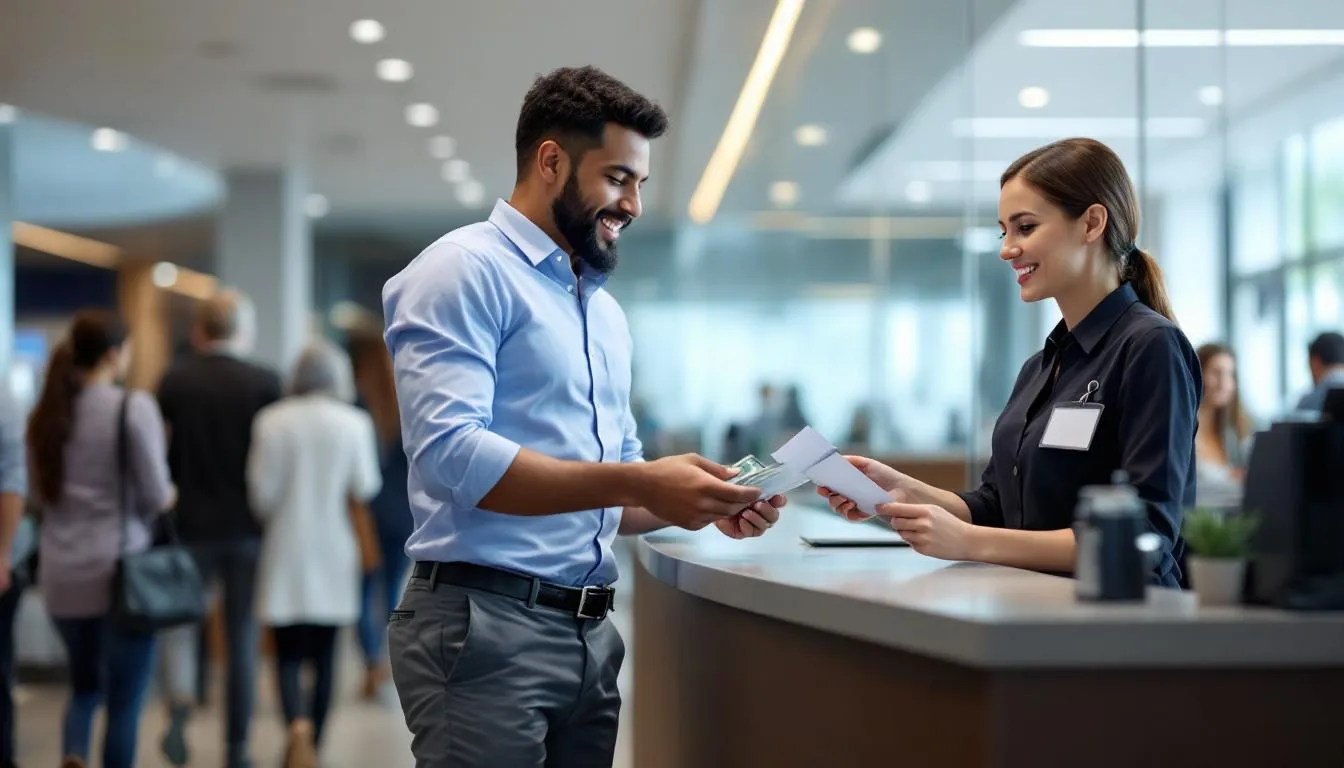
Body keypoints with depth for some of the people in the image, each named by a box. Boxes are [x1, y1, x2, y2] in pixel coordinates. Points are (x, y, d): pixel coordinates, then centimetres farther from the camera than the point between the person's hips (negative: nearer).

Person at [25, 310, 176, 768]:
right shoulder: (133, 407, -10)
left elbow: (41, 491, 15)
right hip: (122, 568, -5)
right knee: (124, 698, 5)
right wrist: (168, 495, 11)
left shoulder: (45, 413, 7)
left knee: (84, 685, 20)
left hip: (61, 572, 5)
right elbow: (157, 495, -10)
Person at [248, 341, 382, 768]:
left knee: (288, 653, 0)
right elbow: (366, 488, -5)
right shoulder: (355, 423, -5)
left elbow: (261, 492, -5)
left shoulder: (271, 421, -5)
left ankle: (298, 727, -25)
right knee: (324, 652, 13)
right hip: (334, 552, 1)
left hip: (285, 552, -1)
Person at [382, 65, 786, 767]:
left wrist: (702, 505, 2)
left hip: (589, 629, 8)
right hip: (485, 623, -8)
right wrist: (639, 482, -23)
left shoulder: (606, 311, 19)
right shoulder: (464, 270, -7)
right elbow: (451, 455, -21)